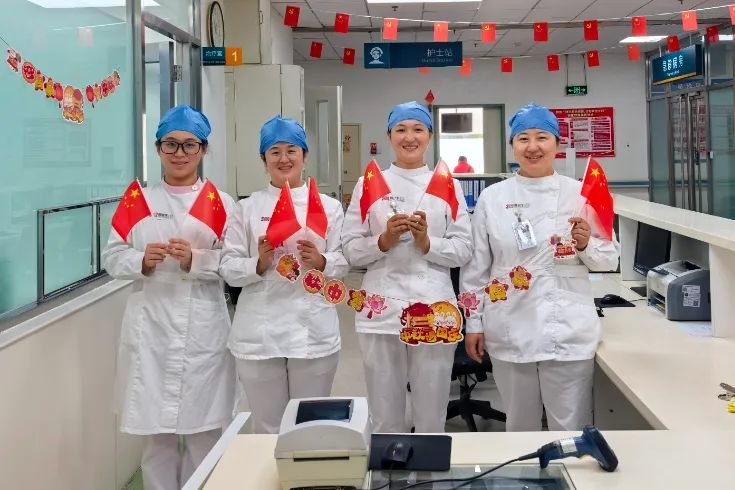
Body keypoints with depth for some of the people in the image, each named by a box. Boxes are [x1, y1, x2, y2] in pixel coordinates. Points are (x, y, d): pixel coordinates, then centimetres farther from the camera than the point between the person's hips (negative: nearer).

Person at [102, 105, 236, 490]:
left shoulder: (221, 202, 4)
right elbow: (112, 258, 6)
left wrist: (196, 260, -18)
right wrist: (142, 261, -13)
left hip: (204, 329, -1)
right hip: (152, 326, 1)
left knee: (205, 430, 5)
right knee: (157, 430, 8)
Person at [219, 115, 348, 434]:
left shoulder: (329, 206, 6)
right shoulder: (247, 208, 6)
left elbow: (344, 263, 4)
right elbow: (228, 267, 3)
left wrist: (321, 262, -16)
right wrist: (259, 264, -15)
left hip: (313, 329, 0)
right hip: (259, 332, 0)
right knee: (267, 427, 11)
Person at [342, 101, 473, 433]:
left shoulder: (447, 185, 8)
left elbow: (464, 250, 4)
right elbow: (350, 250, 4)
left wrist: (427, 242, -12)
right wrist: (384, 240, -13)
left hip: (434, 310, 0)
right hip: (382, 309, 0)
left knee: (432, 419, 7)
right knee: (385, 420, 7)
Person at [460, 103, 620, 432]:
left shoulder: (580, 194, 2)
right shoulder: (492, 198, 3)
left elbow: (610, 259, 6)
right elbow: (476, 267, 6)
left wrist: (586, 245, -14)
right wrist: (473, 323, 5)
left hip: (568, 331, -1)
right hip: (510, 331, 1)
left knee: (571, 429, 4)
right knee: (520, 426, 15)